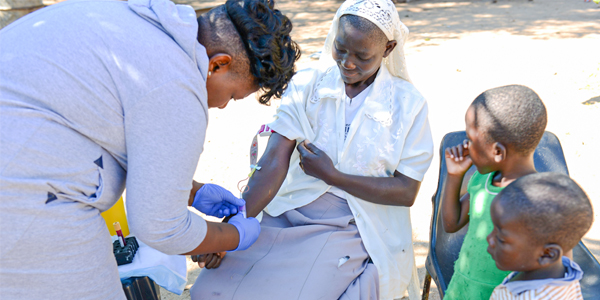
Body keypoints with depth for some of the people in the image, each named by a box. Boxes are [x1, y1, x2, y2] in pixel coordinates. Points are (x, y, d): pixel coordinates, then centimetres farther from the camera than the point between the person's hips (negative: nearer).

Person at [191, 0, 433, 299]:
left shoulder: (408, 104, -4)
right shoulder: (305, 86, -1)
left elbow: (406, 192, -6)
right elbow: (273, 163, -9)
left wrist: (331, 174, -13)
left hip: (350, 232, -2)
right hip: (286, 217, 3)